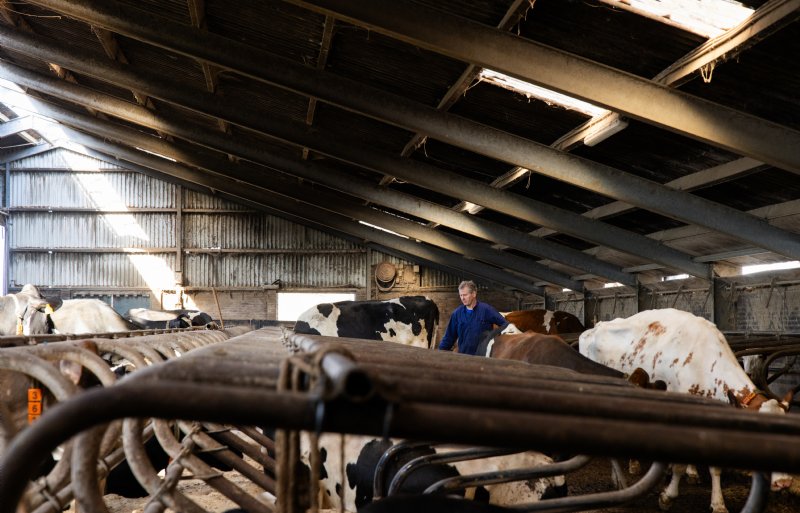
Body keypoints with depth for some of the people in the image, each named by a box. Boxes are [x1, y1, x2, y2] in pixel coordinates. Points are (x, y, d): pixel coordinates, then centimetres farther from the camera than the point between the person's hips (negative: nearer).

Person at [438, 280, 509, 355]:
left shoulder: (486, 309, -6)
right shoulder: (457, 313, 5)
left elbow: (504, 324, -3)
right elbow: (449, 336, 10)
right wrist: (440, 352, 5)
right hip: (463, 355, 3)